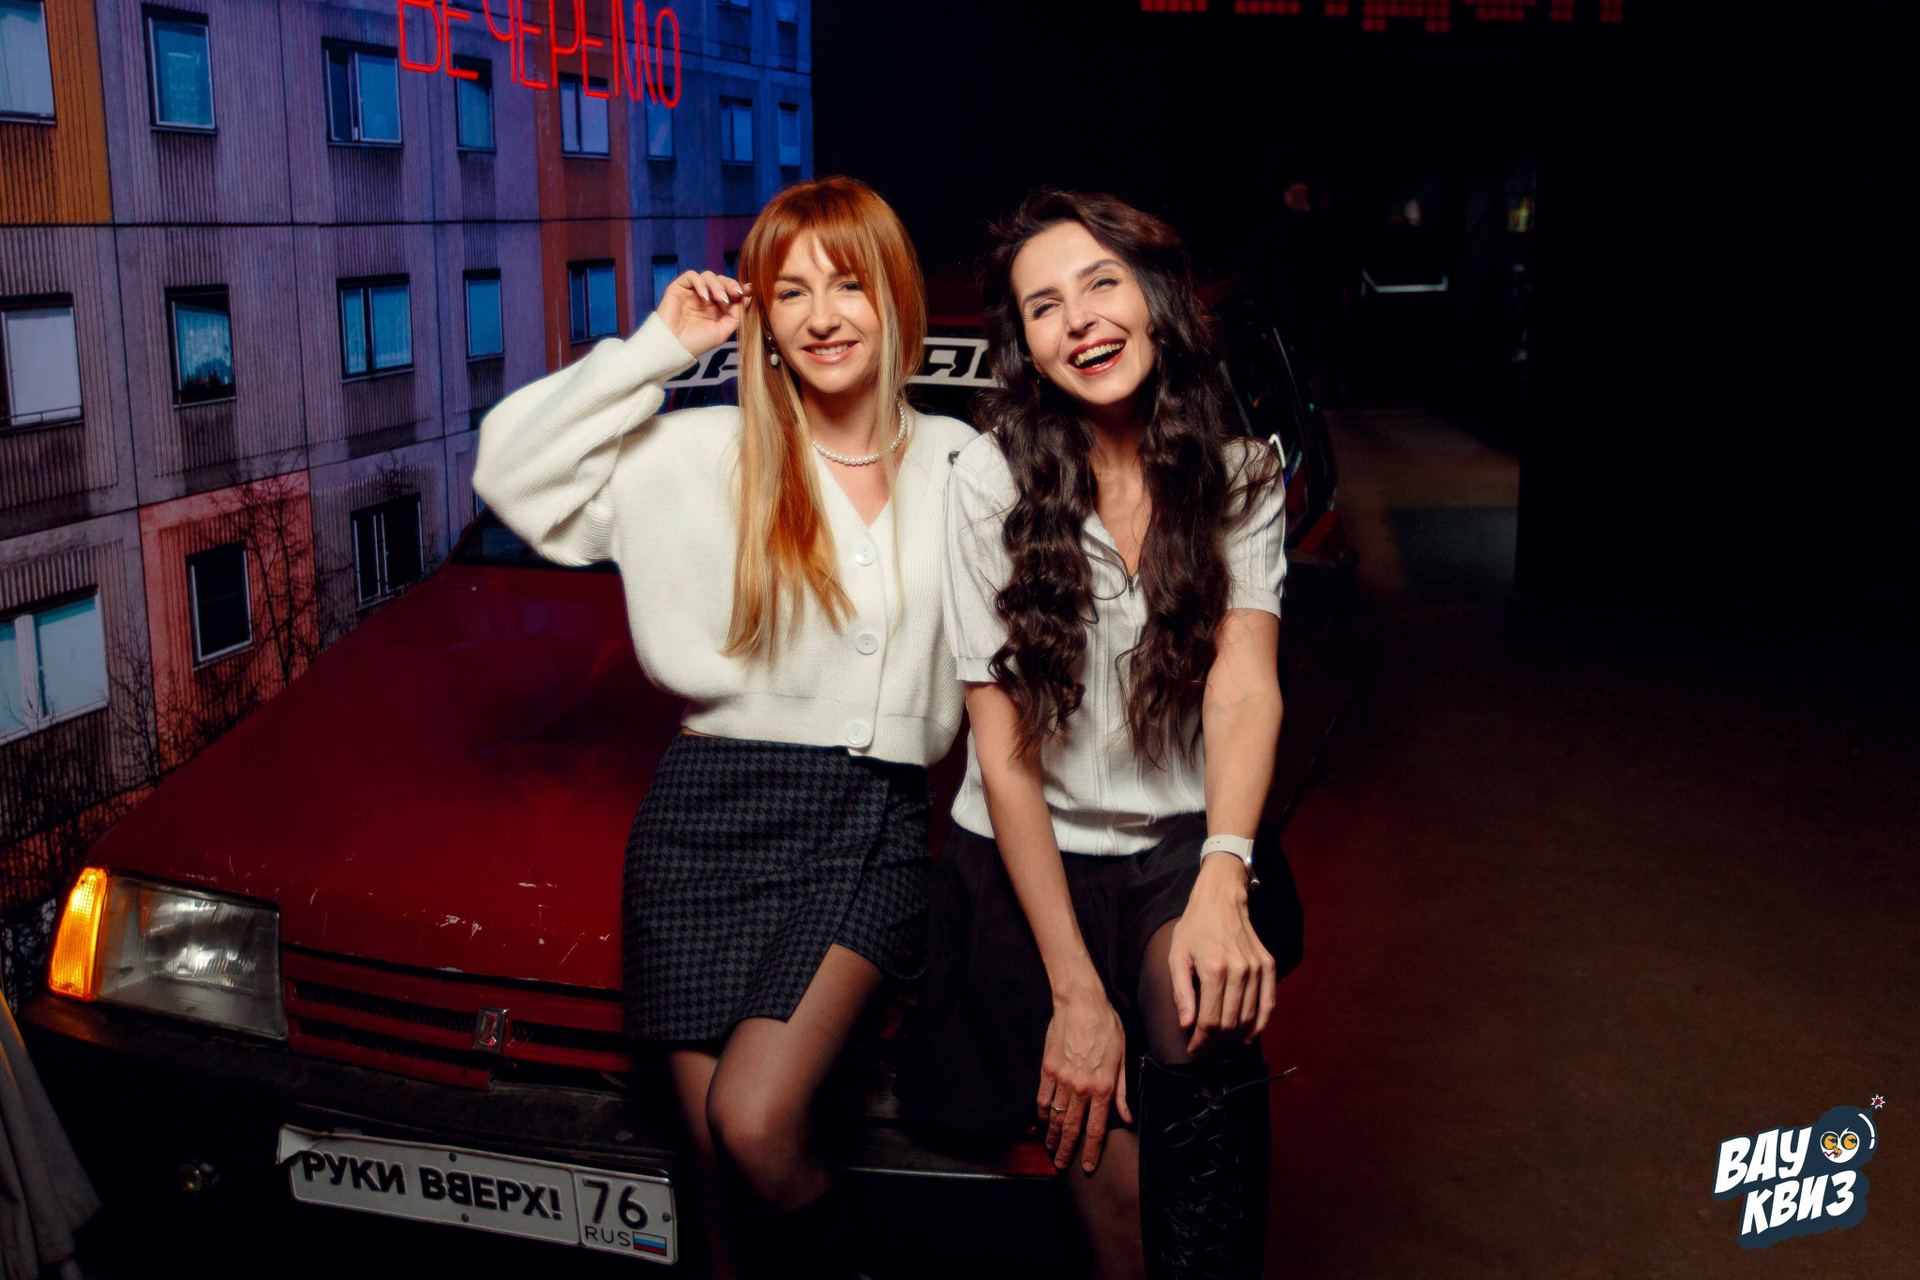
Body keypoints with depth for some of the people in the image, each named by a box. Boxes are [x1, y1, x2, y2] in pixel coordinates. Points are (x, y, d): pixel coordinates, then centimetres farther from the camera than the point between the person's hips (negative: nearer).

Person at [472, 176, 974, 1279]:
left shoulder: (958, 465, 9)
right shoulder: (702, 455, 4)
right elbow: (512, 470, -4)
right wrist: (658, 349, -4)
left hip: (875, 824, 0)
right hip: (712, 814, 1)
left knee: (752, 1124, -18)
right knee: (727, 1189, 4)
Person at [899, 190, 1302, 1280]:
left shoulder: (1244, 475, 1)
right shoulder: (994, 478, -7)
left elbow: (1245, 678, -13)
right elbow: (1004, 752, -10)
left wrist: (1223, 873, -33)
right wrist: (1075, 993, -16)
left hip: (1186, 850, 1)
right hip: (1031, 862, -1)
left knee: (1203, 1022, -30)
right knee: (1116, 1190, -10)